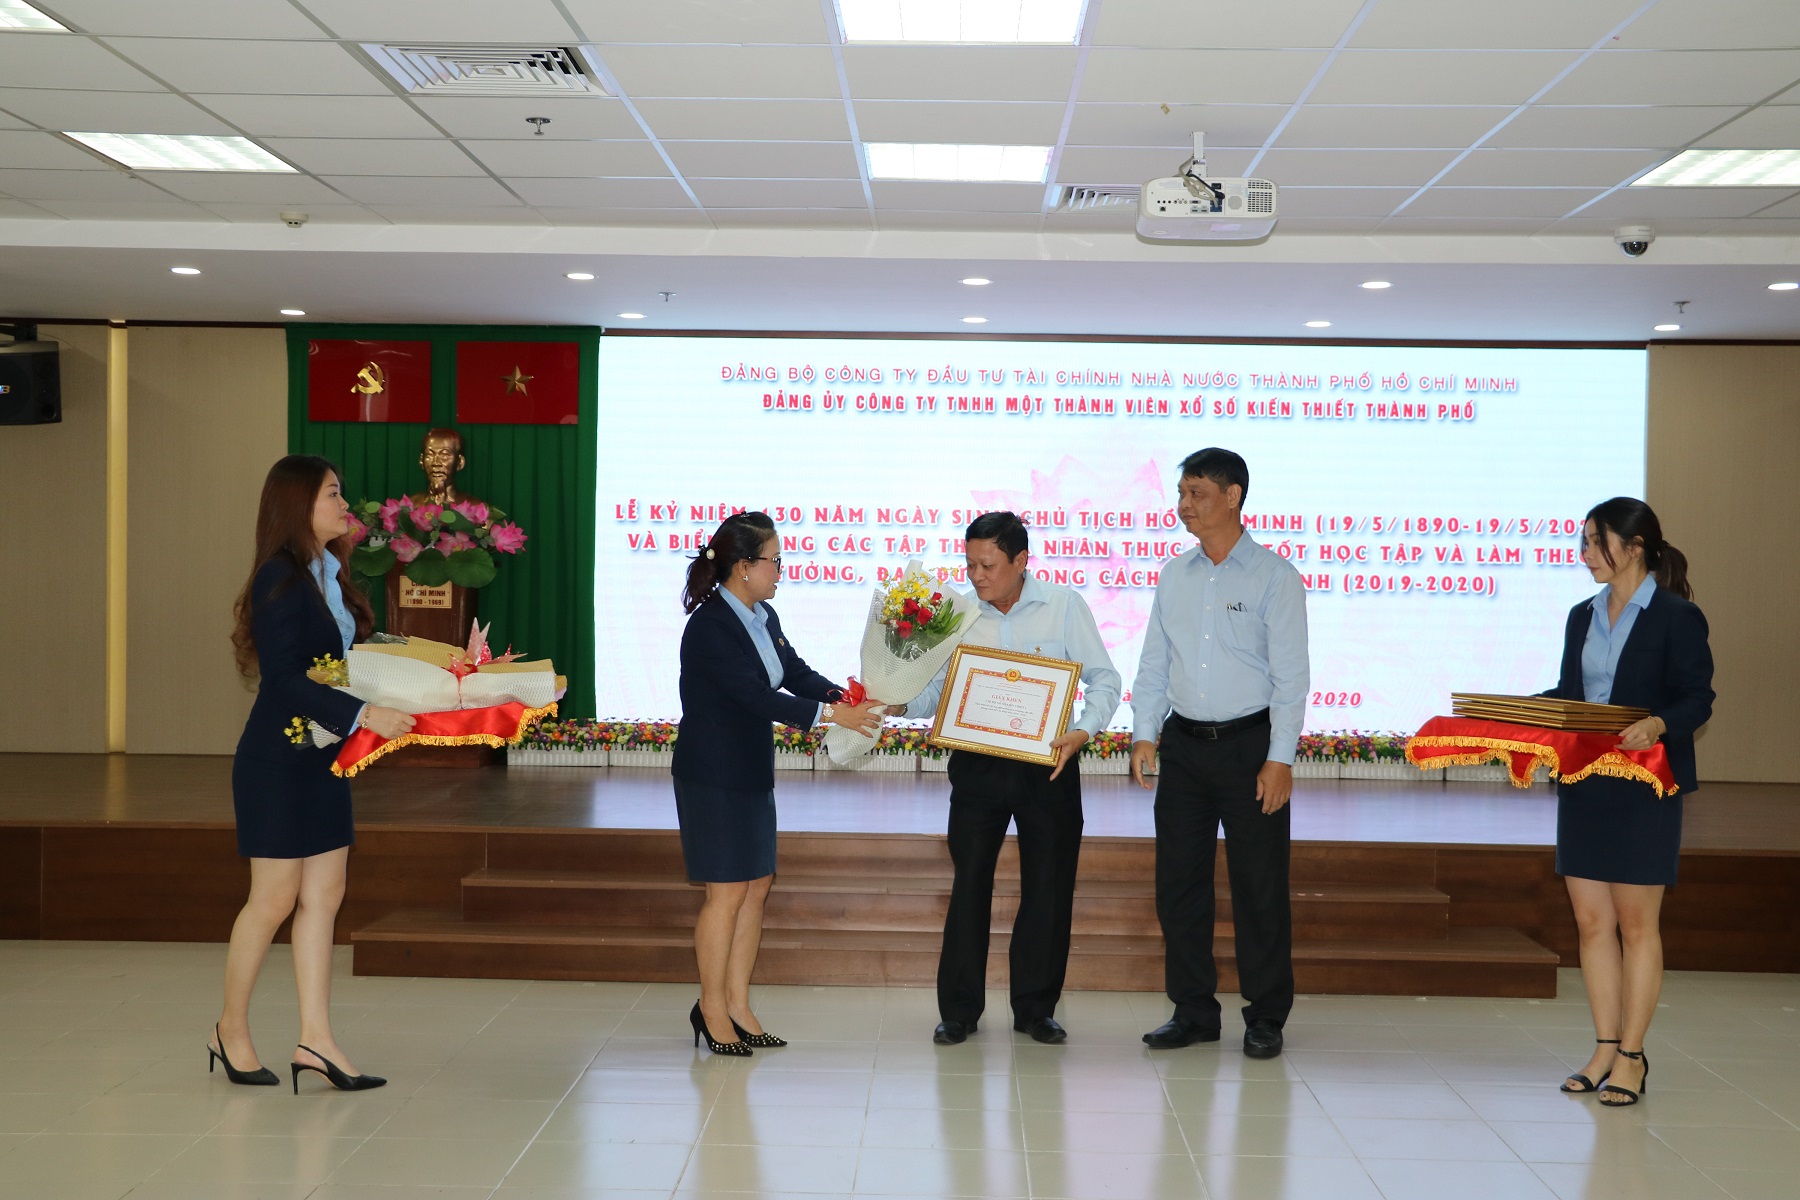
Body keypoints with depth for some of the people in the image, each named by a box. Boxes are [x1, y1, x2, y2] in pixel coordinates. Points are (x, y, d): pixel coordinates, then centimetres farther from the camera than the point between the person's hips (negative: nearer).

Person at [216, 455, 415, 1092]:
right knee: (275, 897, 1)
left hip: (324, 757, 8)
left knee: (323, 894, 5)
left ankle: (315, 1040, 8)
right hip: (278, 759, -8)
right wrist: (364, 715, -29)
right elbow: (285, 679, -22)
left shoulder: (330, 575, 10)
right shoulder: (281, 580, -16)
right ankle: (231, 1031, 19)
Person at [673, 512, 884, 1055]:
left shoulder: (762, 617, 7)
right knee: (726, 891, -2)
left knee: (756, 887, 10)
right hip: (713, 778, -9)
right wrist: (831, 714, -26)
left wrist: (849, 698, -6)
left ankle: (737, 1004, 19)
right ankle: (712, 1008, 12)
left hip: (752, 774, 9)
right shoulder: (709, 627, -20)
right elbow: (756, 696, -25)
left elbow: (795, 672, 9)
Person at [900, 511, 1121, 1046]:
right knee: (969, 883, 3)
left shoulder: (1063, 606, -4)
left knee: (1047, 886, 6)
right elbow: (937, 691, 4)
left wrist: (1082, 731, -20)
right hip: (977, 766, 1)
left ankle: (1035, 1008, 20)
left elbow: (1103, 678, -4)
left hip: (1046, 765, -1)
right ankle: (959, 1009, 14)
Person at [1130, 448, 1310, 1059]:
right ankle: (1193, 1011, 18)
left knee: (1259, 884, 1)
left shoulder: (1274, 575, -4)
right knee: (1178, 880, 6)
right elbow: (1154, 663, 13)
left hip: (1249, 743, -5)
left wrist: (1279, 759, -13)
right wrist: (1145, 733, 2)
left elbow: (1290, 675, -7)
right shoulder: (1174, 575, 10)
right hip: (1184, 745, 5)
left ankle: (1266, 1018, 12)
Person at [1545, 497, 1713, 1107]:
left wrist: (1658, 725, -28)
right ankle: (1605, 1049, 16)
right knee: (1592, 921, 8)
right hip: (1582, 782, 6)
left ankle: (1632, 1057, 9)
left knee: (1636, 922, 1)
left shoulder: (1677, 616, -6)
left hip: (1644, 788, -6)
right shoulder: (1582, 616, 14)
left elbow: (1697, 697, -10)